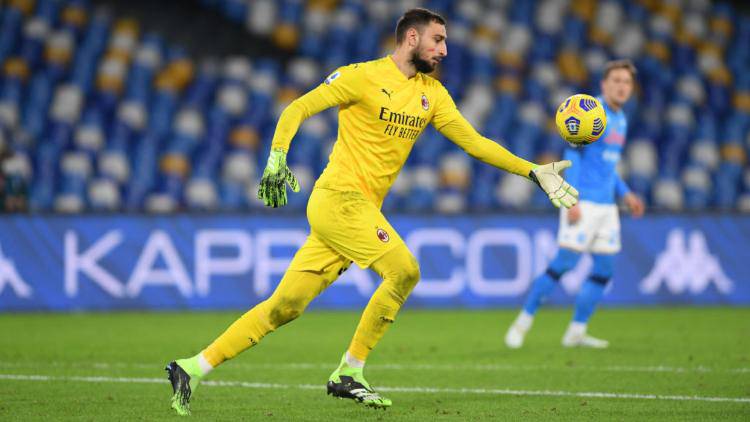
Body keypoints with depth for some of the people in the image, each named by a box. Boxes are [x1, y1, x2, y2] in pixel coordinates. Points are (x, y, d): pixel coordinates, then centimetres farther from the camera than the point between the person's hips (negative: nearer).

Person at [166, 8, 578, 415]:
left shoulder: (431, 93, 14)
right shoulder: (363, 76, -5)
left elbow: (475, 142, 13)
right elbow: (297, 109, -4)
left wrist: (535, 172, 5)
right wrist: (277, 159, -18)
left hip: (361, 211, 7)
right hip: (339, 197, -7)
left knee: (285, 306, 2)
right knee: (404, 270, -18)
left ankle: (192, 368, 4)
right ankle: (348, 374, -7)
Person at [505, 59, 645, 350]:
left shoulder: (620, 119, 16)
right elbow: (572, 154, -13)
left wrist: (625, 194, 17)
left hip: (606, 205, 8)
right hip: (583, 203, -8)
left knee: (604, 270, 3)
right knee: (564, 263, -11)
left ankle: (576, 332, 9)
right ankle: (523, 323, 0)